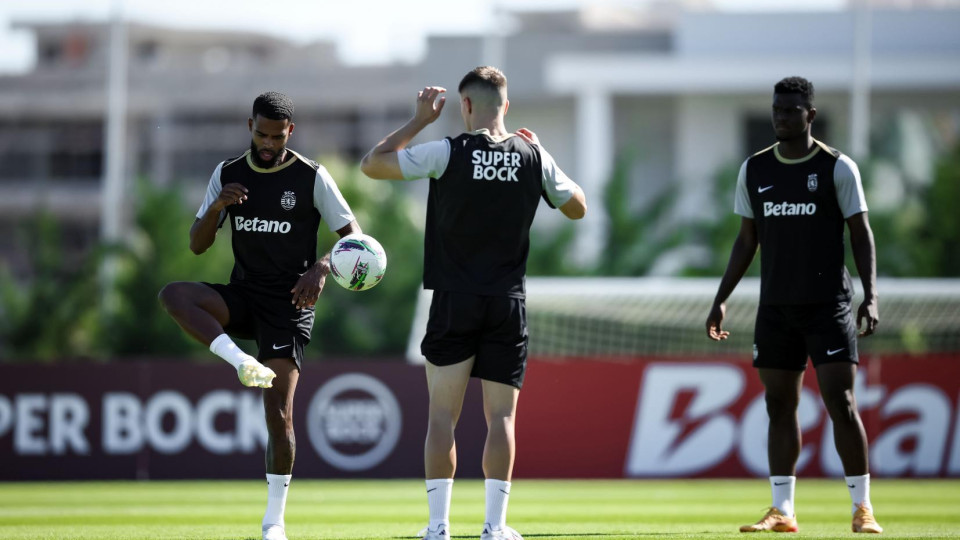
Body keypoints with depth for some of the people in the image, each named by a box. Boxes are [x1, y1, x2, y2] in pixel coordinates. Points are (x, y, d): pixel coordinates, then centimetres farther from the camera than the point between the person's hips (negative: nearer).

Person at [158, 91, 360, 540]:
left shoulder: (311, 178, -5)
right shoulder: (228, 175, 5)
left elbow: (354, 237, -6)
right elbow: (197, 245, 5)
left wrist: (322, 266, -26)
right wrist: (216, 207, -15)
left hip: (288, 305, -4)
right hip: (242, 297, 4)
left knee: (278, 412, -11)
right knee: (173, 295, -27)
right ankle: (243, 363, -36)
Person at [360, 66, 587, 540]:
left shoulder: (448, 153, -8)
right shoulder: (533, 158, 1)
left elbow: (371, 164, -1)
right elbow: (577, 208, 16)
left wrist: (419, 119, 7)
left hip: (454, 302, -2)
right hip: (508, 305, 2)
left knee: (443, 415, 2)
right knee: (501, 416, 4)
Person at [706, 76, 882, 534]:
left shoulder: (837, 168, -3)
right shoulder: (754, 169, 9)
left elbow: (861, 235, -3)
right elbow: (747, 239, 15)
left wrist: (870, 297, -13)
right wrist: (721, 299, 11)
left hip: (827, 306, -4)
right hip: (775, 307, 4)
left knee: (841, 402, -9)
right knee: (779, 405, 3)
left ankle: (862, 509, -3)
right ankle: (782, 511, 7)